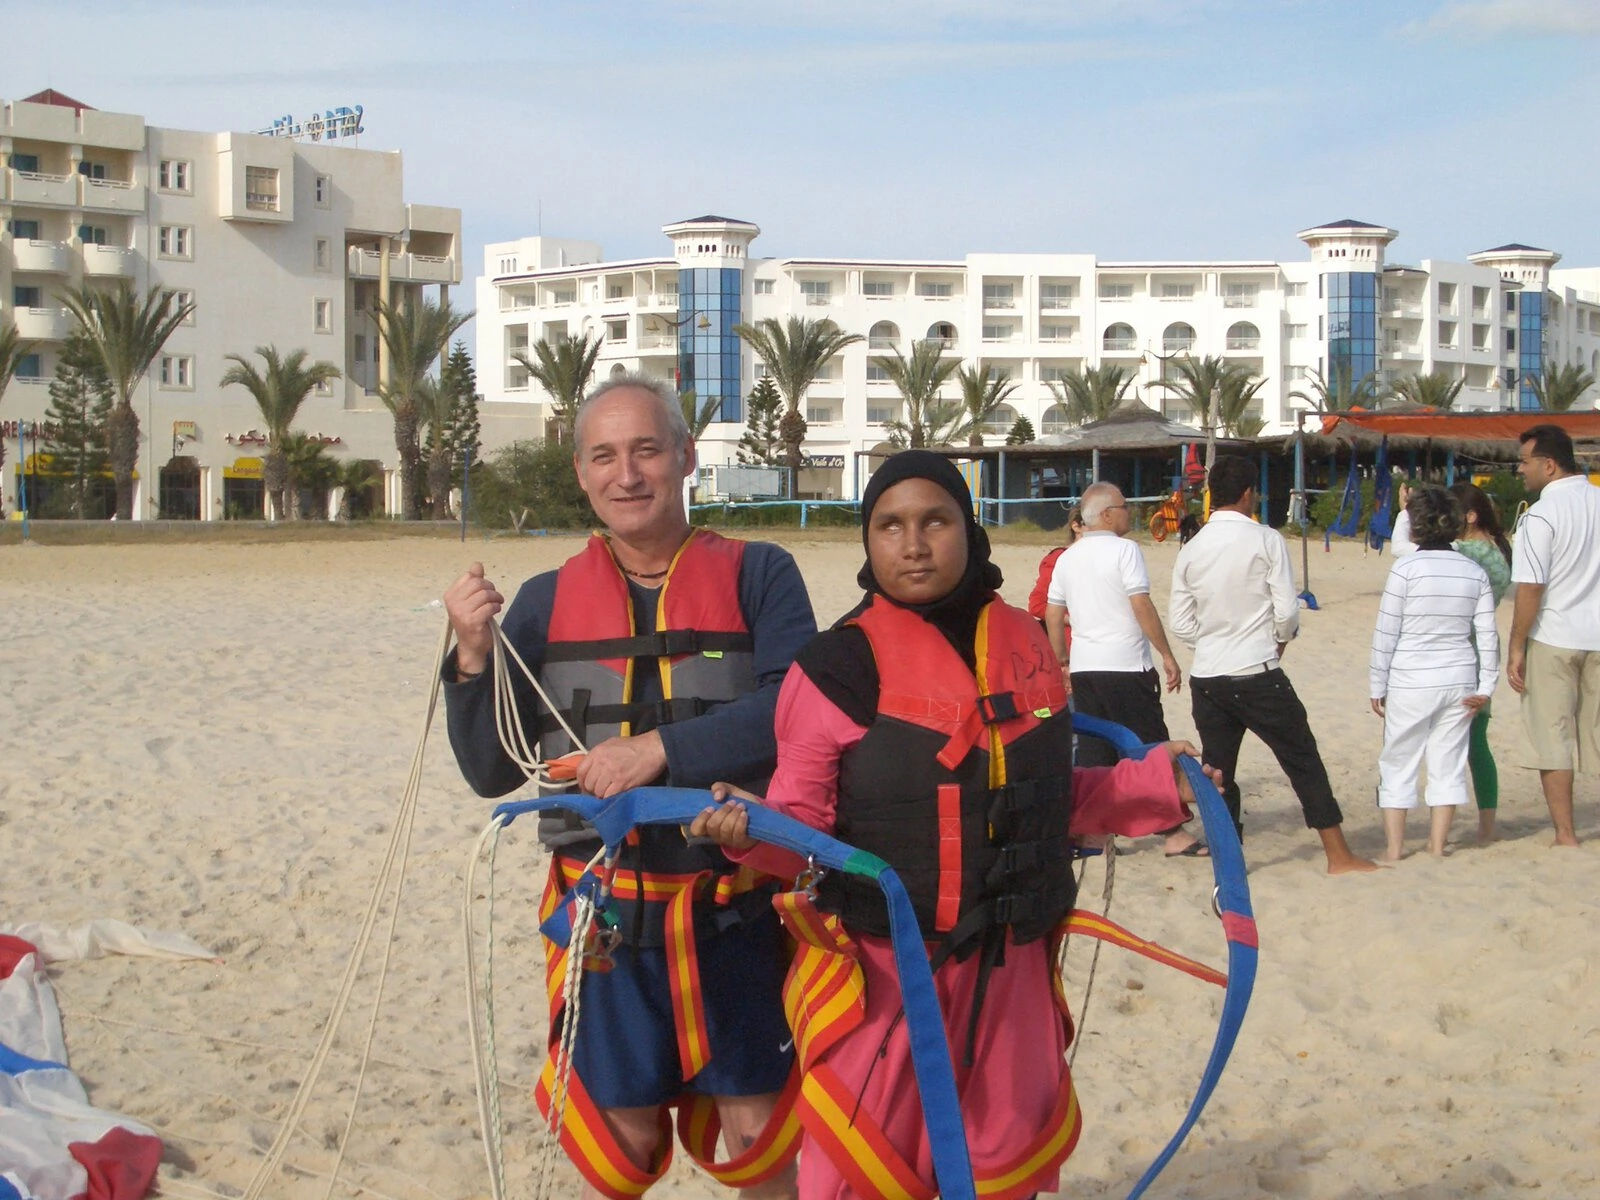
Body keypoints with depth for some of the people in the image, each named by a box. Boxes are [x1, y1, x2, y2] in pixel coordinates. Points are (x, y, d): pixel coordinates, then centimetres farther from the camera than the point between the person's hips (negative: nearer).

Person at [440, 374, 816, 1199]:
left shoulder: (757, 576, -1)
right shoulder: (547, 602, 7)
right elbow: (492, 771, 6)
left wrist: (663, 747, -22)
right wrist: (472, 659, -9)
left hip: (737, 908, -2)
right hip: (604, 911, 2)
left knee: (760, 1133, 7)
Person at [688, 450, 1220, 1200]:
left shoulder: (1022, 643, 8)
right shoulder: (839, 665, -8)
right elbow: (804, 817, -7)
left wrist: (1152, 783, 12)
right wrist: (753, 827, -28)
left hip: (1008, 966, 5)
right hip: (880, 971, -5)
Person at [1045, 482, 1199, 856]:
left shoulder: (1067, 558, 10)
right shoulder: (1123, 549, -9)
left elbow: (1052, 615, 13)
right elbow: (1142, 607, -14)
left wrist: (1062, 661, 23)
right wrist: (1167, 655, -8)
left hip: (1084, 669, 6)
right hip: (1126, 667, -6)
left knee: (1092, 750, 10)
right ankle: (1173, 833, 2)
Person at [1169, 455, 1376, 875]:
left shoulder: (1190, 551, 2)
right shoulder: (1266, 540, -9)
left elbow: (1180, 624, 4)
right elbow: (1287, 611, -9)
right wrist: (1279, 642, 11)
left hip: (1206, 678, 4)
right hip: (1258, 674, -4)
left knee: (1218, 769, 11)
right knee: (1303, 759, 6)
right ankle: (1338, 854, 10)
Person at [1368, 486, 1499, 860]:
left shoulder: (1405, 569, -11)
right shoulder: (1474, 572, 2)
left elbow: (1386, 633, -8)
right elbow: (1487, 635, 1)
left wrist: (1377, 686, -1)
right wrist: (1485, 686, 6)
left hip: (1411, 684, -4)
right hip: (1459, 681, 4)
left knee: (1399, 763, 7)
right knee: (1448, 763, 11)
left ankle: (1394, 847, 9)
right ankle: (1437, 845, 13)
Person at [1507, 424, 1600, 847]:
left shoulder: (1540, 516, -14)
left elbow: (1530, 589, -16)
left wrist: (1516, 647, -9)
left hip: (1553, 639, -5)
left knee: (1553, 740, 2)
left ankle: (1566, 835, 2)